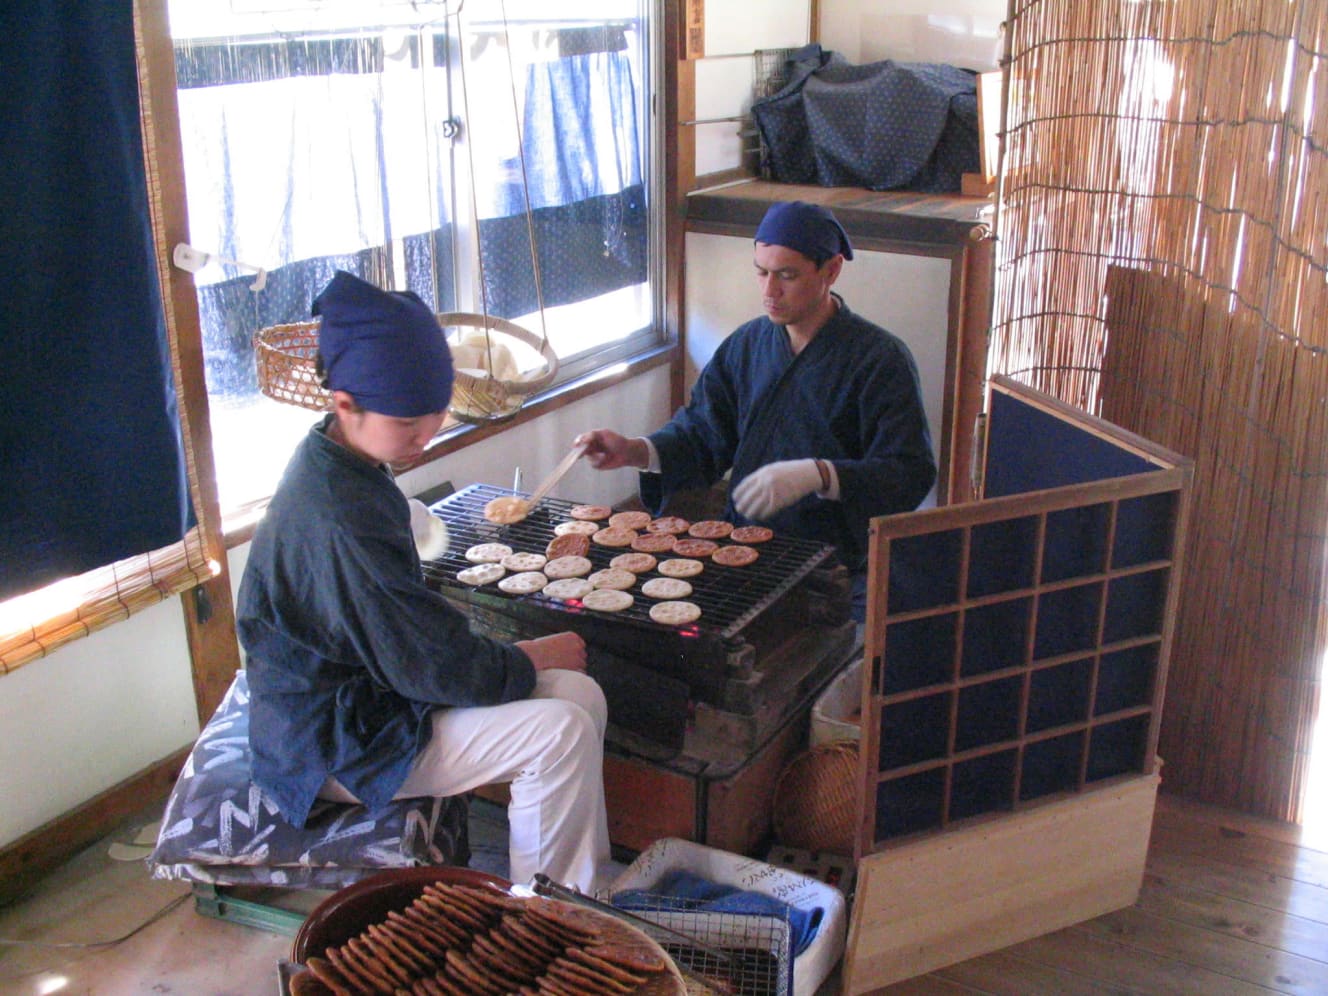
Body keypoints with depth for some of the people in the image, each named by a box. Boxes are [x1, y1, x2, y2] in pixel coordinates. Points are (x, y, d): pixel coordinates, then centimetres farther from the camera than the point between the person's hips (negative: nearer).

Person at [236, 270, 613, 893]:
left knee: (580, 694, -1)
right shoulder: (339, 517, -29)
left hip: (370, 687, 10)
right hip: (336, 747, -9)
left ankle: (590, 889, 9)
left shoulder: (338, 467, 2)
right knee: (560, 733, -20)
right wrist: (539, 655, -8)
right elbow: (442, 669, -25)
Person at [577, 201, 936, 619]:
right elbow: (701, 434, 14)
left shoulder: (881, 359, -6)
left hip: (841, 565, -4)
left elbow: (912, 473, -13)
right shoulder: (746, 345, 11)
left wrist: (817, 476, -28)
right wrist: (633, 451, -6)